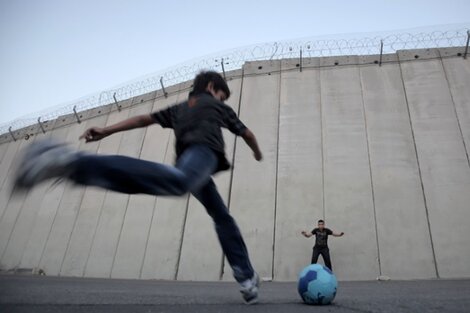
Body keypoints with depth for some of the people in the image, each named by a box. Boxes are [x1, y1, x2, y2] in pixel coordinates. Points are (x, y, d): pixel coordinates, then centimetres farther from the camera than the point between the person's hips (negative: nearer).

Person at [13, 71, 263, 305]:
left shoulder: (178, 109, 39)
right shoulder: (218, 106, 31)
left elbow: (145, 119, 25)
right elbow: (247, 133, 40)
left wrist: (106, 131, 20)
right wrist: (257, 152, 60)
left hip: (188, 157, 7)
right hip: (204, 150, -6)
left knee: (222, 218, 17)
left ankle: (246, 278, 14)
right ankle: (75, 163, -52)